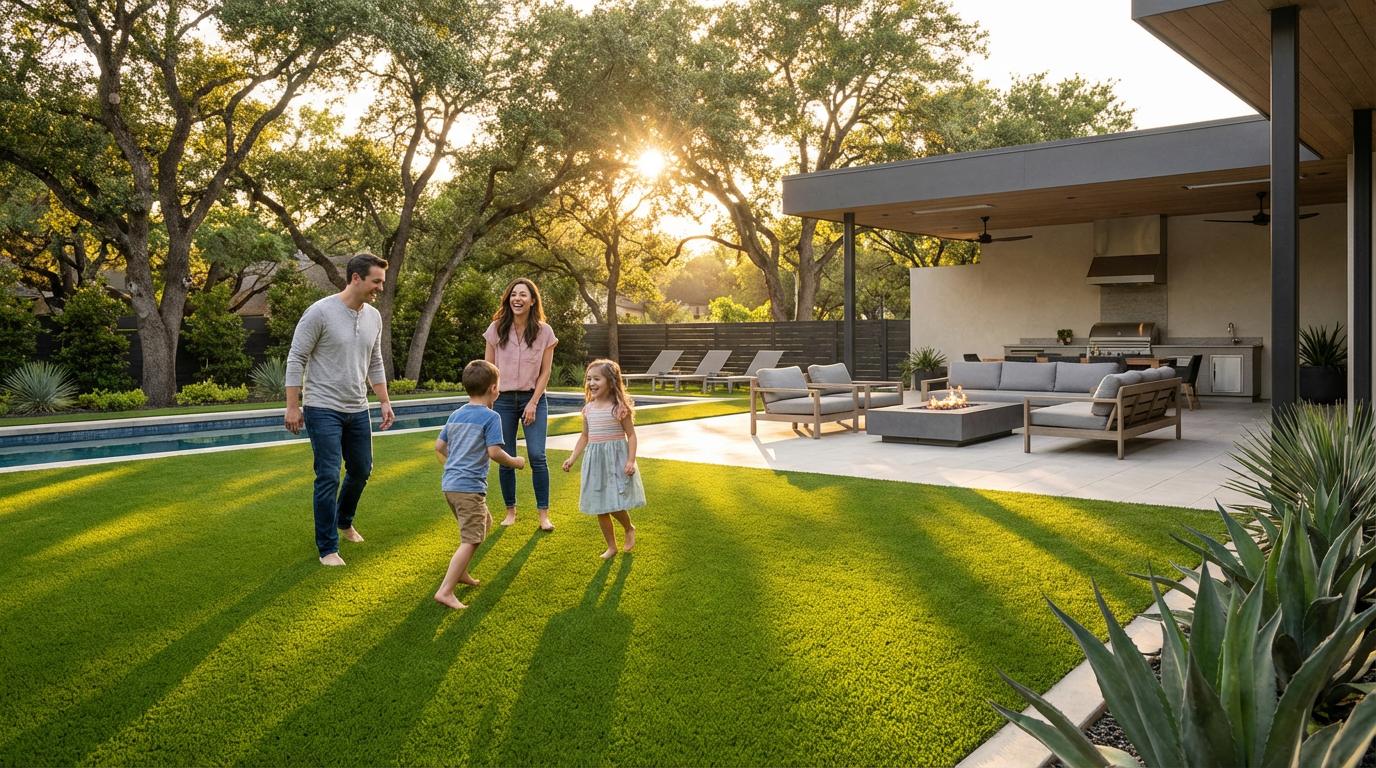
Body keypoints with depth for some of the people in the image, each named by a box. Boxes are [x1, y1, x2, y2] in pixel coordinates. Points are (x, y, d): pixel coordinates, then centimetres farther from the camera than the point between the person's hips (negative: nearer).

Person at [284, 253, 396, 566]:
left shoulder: (374, 317, 5)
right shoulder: (320, 312, -15)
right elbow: (296, 360, -11)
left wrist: (385, 402, 13)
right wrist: (293, 406, -13)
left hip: (357, 410, 7)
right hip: (323, 410, -7)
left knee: (361, 470, 17)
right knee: (329, 478, -7)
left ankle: (344, 521, 43)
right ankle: (328, 548, 4)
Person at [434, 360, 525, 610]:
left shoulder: (455, 415, 12)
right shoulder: (491, 417, -10)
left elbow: (439, 446, 16)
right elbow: (494, 452, -17)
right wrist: (515, 462, 0)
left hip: (449, 484, 9)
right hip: (470, 486, -9)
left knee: (485, 522, 26)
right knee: (471, 540, -7)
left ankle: (460, 572, 29)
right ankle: (445, 590, -14)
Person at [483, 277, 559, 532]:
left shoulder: (544, 331, -3)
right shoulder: (496, 329, 0)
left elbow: (545, 372, 0)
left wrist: (533, 403, -8)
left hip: (533, 399, -1)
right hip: (503, 400, 1)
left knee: (537, 456, -9)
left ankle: (543, 513, -1)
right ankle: (510, 510, 18)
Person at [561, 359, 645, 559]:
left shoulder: (619, 407, -10)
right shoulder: (589, 409, 6)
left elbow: (631, 435, -7)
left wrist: (631, 460, -16)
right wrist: (572, 458, 7)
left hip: (616, 459, -5)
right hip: (595, 461, 5)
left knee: (615, 505, -9)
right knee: (600, 509, 8)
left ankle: (629, 529, 23)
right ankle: (611, 546, 24)